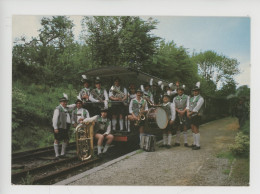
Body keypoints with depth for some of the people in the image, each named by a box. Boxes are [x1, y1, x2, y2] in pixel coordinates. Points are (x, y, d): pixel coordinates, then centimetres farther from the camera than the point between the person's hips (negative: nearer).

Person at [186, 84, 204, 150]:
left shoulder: (200, 99, -9)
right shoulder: (191, 98, 14)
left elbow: (196, 108, -18)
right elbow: (188, 106, 7)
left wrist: (190, 113, -14)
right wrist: (188, 112, -11)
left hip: (197, 116, -8)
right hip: (191, 116, 8)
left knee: (196, 130, -7)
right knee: (193, 130, 12)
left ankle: (198, 145, -1)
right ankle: (194, 143, 22)